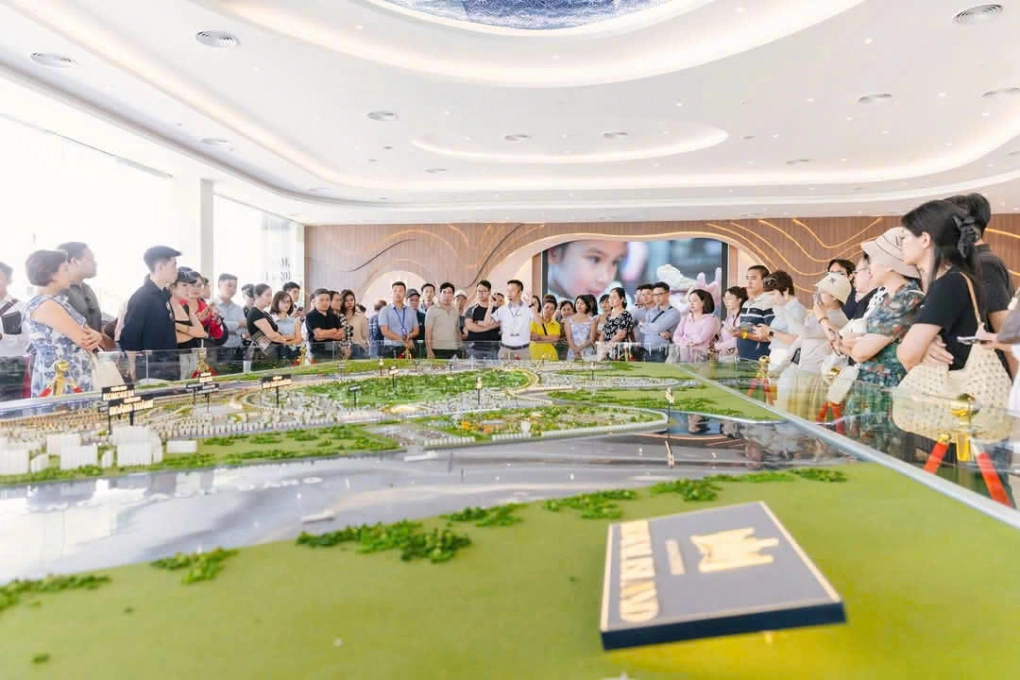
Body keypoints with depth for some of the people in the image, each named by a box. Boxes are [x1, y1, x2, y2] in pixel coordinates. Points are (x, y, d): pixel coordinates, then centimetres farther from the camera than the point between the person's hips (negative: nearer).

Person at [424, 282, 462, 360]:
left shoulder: (456, 311, 15)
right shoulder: (432, 310, 1)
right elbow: (428, 332, -3)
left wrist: (460, 348, 12)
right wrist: (429, 351, -10)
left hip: (453, 350, 4)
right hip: (438, 350, -4)